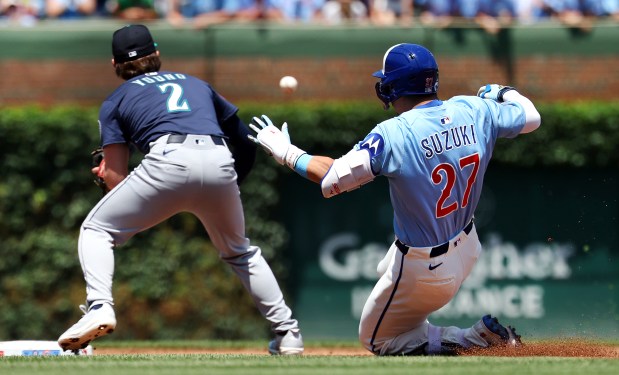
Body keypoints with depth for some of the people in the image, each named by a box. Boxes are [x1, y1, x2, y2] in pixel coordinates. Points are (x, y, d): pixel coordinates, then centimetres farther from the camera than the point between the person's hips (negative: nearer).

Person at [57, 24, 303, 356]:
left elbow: (115, 177, 14)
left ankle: (99, 309, -10)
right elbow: (246, 143, 31)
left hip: (168, 161, -4)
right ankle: (287, 332, 20)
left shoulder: (115, 101, 23)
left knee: (95, 230, 14)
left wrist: (108, 173, 37)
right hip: (221, 164, 4)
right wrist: (229, 187, 42)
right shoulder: (197, 84, 34)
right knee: (239, 251, 28)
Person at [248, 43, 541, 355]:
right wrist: (503, 92, 27)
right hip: (467, 247, 8)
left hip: (425, 269, -8)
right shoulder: (474, 111, -11)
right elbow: (531, 117, 5)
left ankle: (480, 336, -1)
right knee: (387, 272, 36)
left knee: (376, 339, 13)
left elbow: (332, 179, -28)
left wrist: (287, 153, -13)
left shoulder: (393, 134, -28)